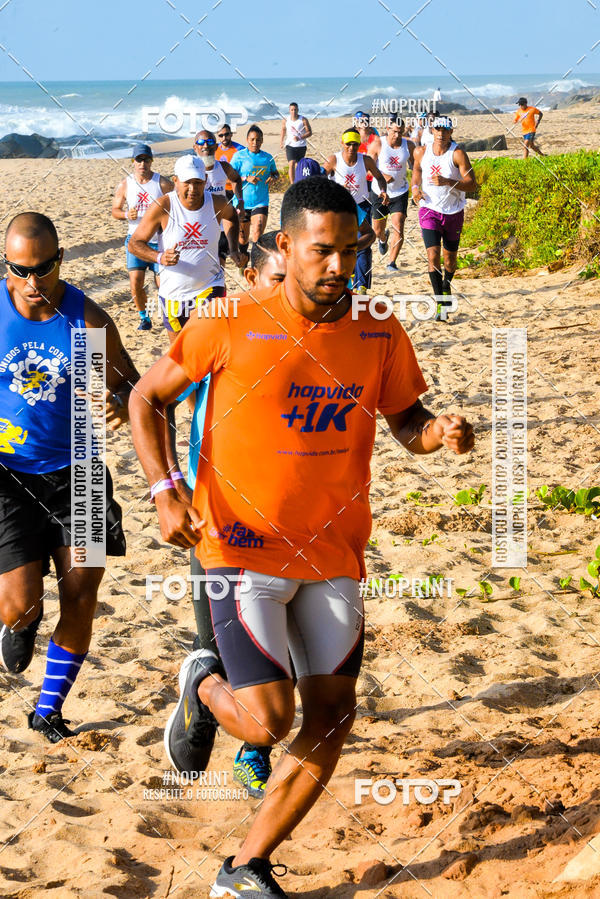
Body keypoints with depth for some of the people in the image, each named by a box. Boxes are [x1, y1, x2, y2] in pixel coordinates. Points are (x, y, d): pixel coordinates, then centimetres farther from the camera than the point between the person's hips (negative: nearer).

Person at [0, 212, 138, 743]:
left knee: (81, 600, 1)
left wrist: (123, 404, -25)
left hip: (76, 475, 1)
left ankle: (48, 710, 23)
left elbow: (131, 384, 0)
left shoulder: (88, 320, -8)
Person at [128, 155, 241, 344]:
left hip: (209, 287, 0)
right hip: (174, 291, 0)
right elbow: (135, 243, -11)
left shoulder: (217, 205, -7)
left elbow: (232, 216, 20)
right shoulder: (163, 207, -16)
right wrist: (159, 257, -29)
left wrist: (233, 249, 10)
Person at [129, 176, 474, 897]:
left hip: (334, 553, 5)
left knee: (331, 717, 5)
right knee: (268, 720, -15)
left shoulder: (380, 336, -1)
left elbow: (404, 418, 14)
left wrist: (440, 431, -10)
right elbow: (146, 399, -1)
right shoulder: (232, 326, -11)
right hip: (244, 547, -4)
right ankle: (204, 686, 22)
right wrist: (164, 492, -14)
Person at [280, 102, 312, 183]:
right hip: (290, 145, 0)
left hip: (301, 146, 0)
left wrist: (300, 137, -24)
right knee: (291, 164, -16)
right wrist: (282, 142, 26)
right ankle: (292, 184, -21)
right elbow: (283, 130, 19)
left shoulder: (303, 120, -10)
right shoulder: (286, 121, -1)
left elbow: (309, 132, -8)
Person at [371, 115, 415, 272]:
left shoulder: (409, 145, -4)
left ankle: (392, 263, -9)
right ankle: (383, 239, 52)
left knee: (398, 228, -16)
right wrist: (382, 176, -30)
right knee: (377, 230, 13)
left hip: (400, 193, 0)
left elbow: (414, 165, 7)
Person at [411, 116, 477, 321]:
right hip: (429, 210, 0)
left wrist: (447, 182, -29)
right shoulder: (421, 152, -2)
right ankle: (441, 303, -13)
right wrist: (415, 187, 2)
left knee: (450, 258, 12)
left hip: (453, 212, 0)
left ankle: (446, 287, 44)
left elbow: (472, 184, -16)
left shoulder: (458, 154, -12)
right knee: (433, 256, -15)